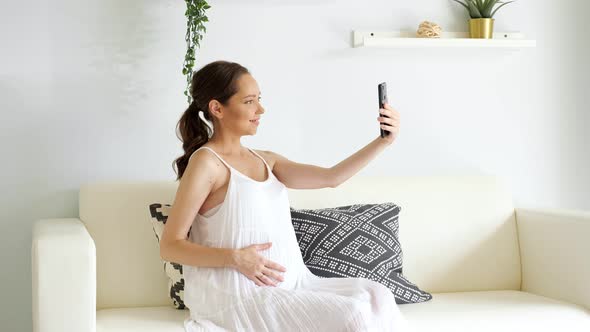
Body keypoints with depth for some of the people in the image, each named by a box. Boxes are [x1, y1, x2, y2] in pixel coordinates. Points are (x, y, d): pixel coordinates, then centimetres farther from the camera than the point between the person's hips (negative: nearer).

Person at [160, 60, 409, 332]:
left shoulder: (265, 160, 14)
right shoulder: (206, 162, -7)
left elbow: (331, 177, 5)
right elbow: (170, 246, -9)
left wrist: (382, 142, -5)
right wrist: (236, 258, -20)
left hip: (290, 285, 7)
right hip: (239, 295, -7)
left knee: (376, 296, -9)